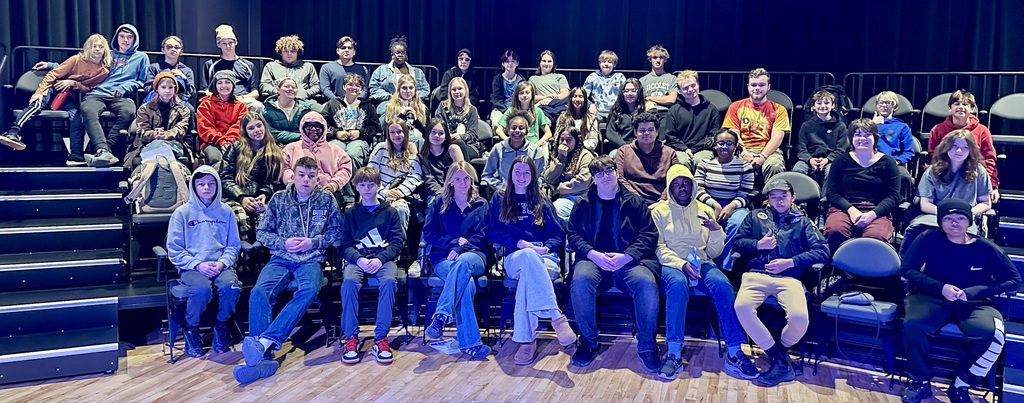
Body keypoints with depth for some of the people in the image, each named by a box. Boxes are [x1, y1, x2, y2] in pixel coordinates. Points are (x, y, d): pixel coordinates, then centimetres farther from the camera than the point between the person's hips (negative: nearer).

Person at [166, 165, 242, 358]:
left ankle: (221, 325, -3)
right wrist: (198, 265, -13)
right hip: (192, 267, -2)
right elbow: (174, 250, 0)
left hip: (220, 266, 2)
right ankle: (191, 328, -5)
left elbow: (234, 245, 10)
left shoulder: (226, 212, 10)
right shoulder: (182, 212, 4)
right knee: (202, 289, -34)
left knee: (232, 286, -31)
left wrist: (222, 262, -10)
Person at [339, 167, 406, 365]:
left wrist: (380, 259, -15)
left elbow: (397, 242, 3)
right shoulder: (350, 213, 16)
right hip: (357, 259, 1)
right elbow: (345, 244, 7)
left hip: (384, 258, -1)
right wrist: (359, 259, -14)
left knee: (389, 281, -35)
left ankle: (380, 339, -30)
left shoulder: (390, 212, 12)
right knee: (349, 281, -33)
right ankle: (351, 338, -26)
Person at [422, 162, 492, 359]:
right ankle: (470, 341, -43)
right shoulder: (438, 203, 16)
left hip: (474, 256, 0)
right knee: (464, 280, -36)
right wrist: (455, 242, -8)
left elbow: (482, 237, 4)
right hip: (443, 257, 0)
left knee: (463, 262, -40)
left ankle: (441, 315, -48)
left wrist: (461, 249, -13)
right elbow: (429, 233, 6)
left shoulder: (482, 205, 17)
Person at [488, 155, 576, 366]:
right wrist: (520, 242, -10)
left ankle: (526, 340, -44)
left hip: (545, 257, 1)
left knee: (527, 277, -39)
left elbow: (558, 234, 12)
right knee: (528, 256, -42)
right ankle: (557, 316, -50)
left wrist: (546, 247, -10)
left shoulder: (542, 202, 20)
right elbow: (493, 232, 6)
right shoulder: (499, 199, 17)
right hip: (515, 258, -1)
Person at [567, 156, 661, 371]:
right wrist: (593, 254, -11)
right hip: (593, 259, 1)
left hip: (629, 261, 0)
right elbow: (572, 234, 8)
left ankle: (646, 347, -15)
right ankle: (588, 342, -14)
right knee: (580, 281, -33)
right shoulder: (583, 203, 15)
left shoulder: (634, 202, 12)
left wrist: (627, 256, -12)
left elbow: (650, 234, 4)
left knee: (647, 284, -32)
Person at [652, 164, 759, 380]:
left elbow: (714, 252, 13)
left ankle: (735, 353, -28)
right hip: (672, 264, -2)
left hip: (703, 264, 3)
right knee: (678, 284, -38)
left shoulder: (705, 210, 16)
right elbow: (658, 248, -3)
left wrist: (717, 230, -6)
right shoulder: (659, 211, 9)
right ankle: (674, 353, -36)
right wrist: (682, 264, -19)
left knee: (723, 285, -30)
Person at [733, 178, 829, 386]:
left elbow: (822, 251, 6)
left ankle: (780, 351, 5)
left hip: (789, 278, 0)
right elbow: (737, 242, 16)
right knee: (742, 306, -32)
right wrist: (758, 245, -4)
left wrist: (790, 262, -6)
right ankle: (780, 359, -16)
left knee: (799, 317, -30)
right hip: (757, 274, 1)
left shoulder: (802, 221, 19)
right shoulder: (756, 216, 22)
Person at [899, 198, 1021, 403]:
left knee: (994, 334, -32)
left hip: (975, 303, 1)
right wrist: (940, 287, -18)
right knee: (912, 324, -33)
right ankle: (921, 382, -6)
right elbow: (907, 269, -2)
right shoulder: (929, 239, -4)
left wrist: (973, 291, -14)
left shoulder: (985, 248, -3)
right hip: (933, 298, -1)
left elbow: (1014, 280, 1)